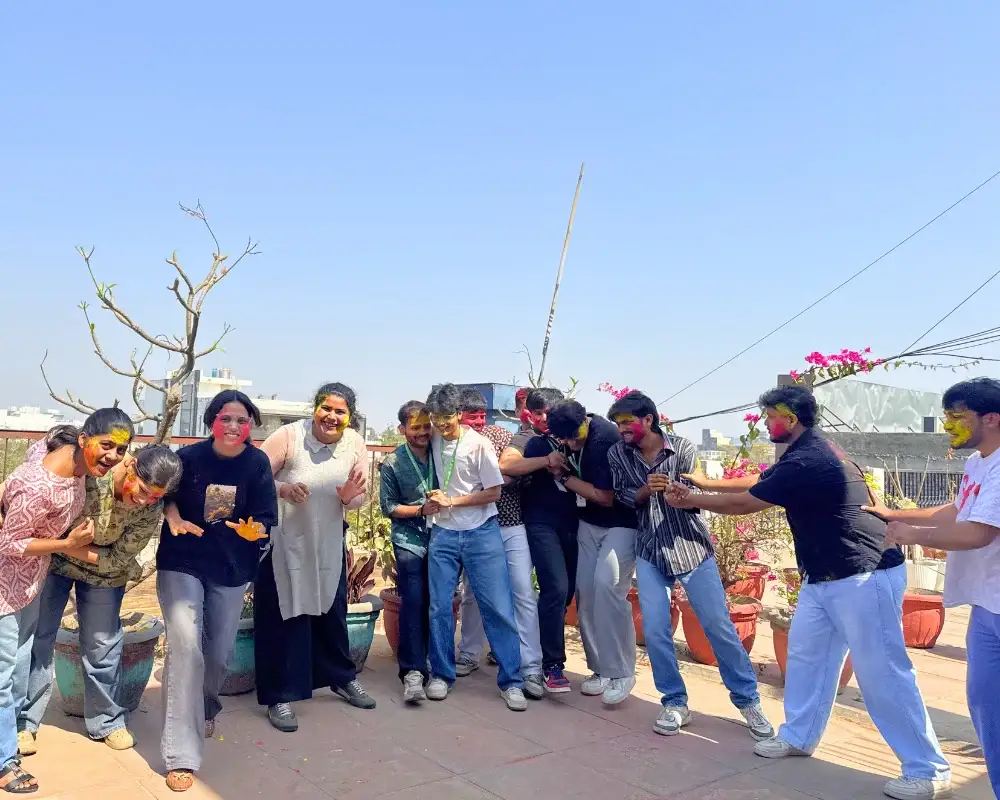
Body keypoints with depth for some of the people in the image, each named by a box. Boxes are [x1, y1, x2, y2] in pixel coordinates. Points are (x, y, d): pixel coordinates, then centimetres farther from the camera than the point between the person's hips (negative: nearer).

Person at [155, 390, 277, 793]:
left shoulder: (257, 462, -10)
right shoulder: (189, 456, -12)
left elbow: (266, 518, -10)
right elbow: (167, 494, 4)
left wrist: (255, 529, -31)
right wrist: (174, 516, -17)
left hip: (232, 568, 2)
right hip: (181, 563, -2)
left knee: (219, 653, 11)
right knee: (186, 644, -18)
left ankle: (205, 710, 47)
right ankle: (182, 756, -11)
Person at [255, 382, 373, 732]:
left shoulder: (355, 444, -7)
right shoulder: (289, 436, -18)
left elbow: (356, 502, -1)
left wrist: (349, 496, -24)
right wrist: (283, 489, -36)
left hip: (328, 544, 4)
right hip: (283, 542, -4)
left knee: (332, 612, 17)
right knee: (283, 617, 1)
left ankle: (342, 678, 36)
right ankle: (280, 695, 15)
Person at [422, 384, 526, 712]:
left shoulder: (478, 444, -9)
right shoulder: (433, 441, 3)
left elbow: (493, 492, -7)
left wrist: (452, 501, -11)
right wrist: (435, 499, 4)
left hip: (481, 533, -3)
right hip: (443, 534, 4)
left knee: (499, 607, -4)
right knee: (439, 607, 5)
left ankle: (511, 681, 4)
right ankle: (441, 675, 21)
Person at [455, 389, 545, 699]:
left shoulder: (500, 435, 3)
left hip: (510, 525, 0)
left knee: (524, 594, -6)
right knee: (472, 593, 13)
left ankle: (531, 669, -3)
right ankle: (469, 655, 31)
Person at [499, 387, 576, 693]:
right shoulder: (526, 438, 1)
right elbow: (505, 465, -18)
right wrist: (547, 460, -23)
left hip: (571, 522, 6)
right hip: (542, 523, -6)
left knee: (568, 590, 10)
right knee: (556, 588, -15)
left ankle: (538, 646, 28)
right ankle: (552, 665, -6)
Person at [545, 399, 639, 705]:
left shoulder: (604, 439, -26)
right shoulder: (568, 434, -3)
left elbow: (605, 497, -22)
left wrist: (565, 476, -14)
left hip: (620, 524, -7)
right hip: (589, 523, 7)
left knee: (607, 585, -22)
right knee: (586, 591, 0)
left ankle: (621, 673, -11)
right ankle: (601, 669, 12)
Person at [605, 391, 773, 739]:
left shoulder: (682, 448, -9)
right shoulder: (617, 454, -2)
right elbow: (622, 497, 2)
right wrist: (646, 490, -19)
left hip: (691, 547, -2)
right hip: (649, 552, 2)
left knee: (719, 626, 1)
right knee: (655, 631, -4)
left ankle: (748, 701, 16)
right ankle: (674, 703, 14)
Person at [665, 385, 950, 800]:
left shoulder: (805, 463, -23)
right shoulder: (809, 453, 10)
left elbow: (743, 503, -15)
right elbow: (754, 485, 16)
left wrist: (691, 501, 0)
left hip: (865, 578, -11)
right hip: (826, 578, 11)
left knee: (882, 674, -4)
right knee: (806, 654, 15)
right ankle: (798, 737, 28)